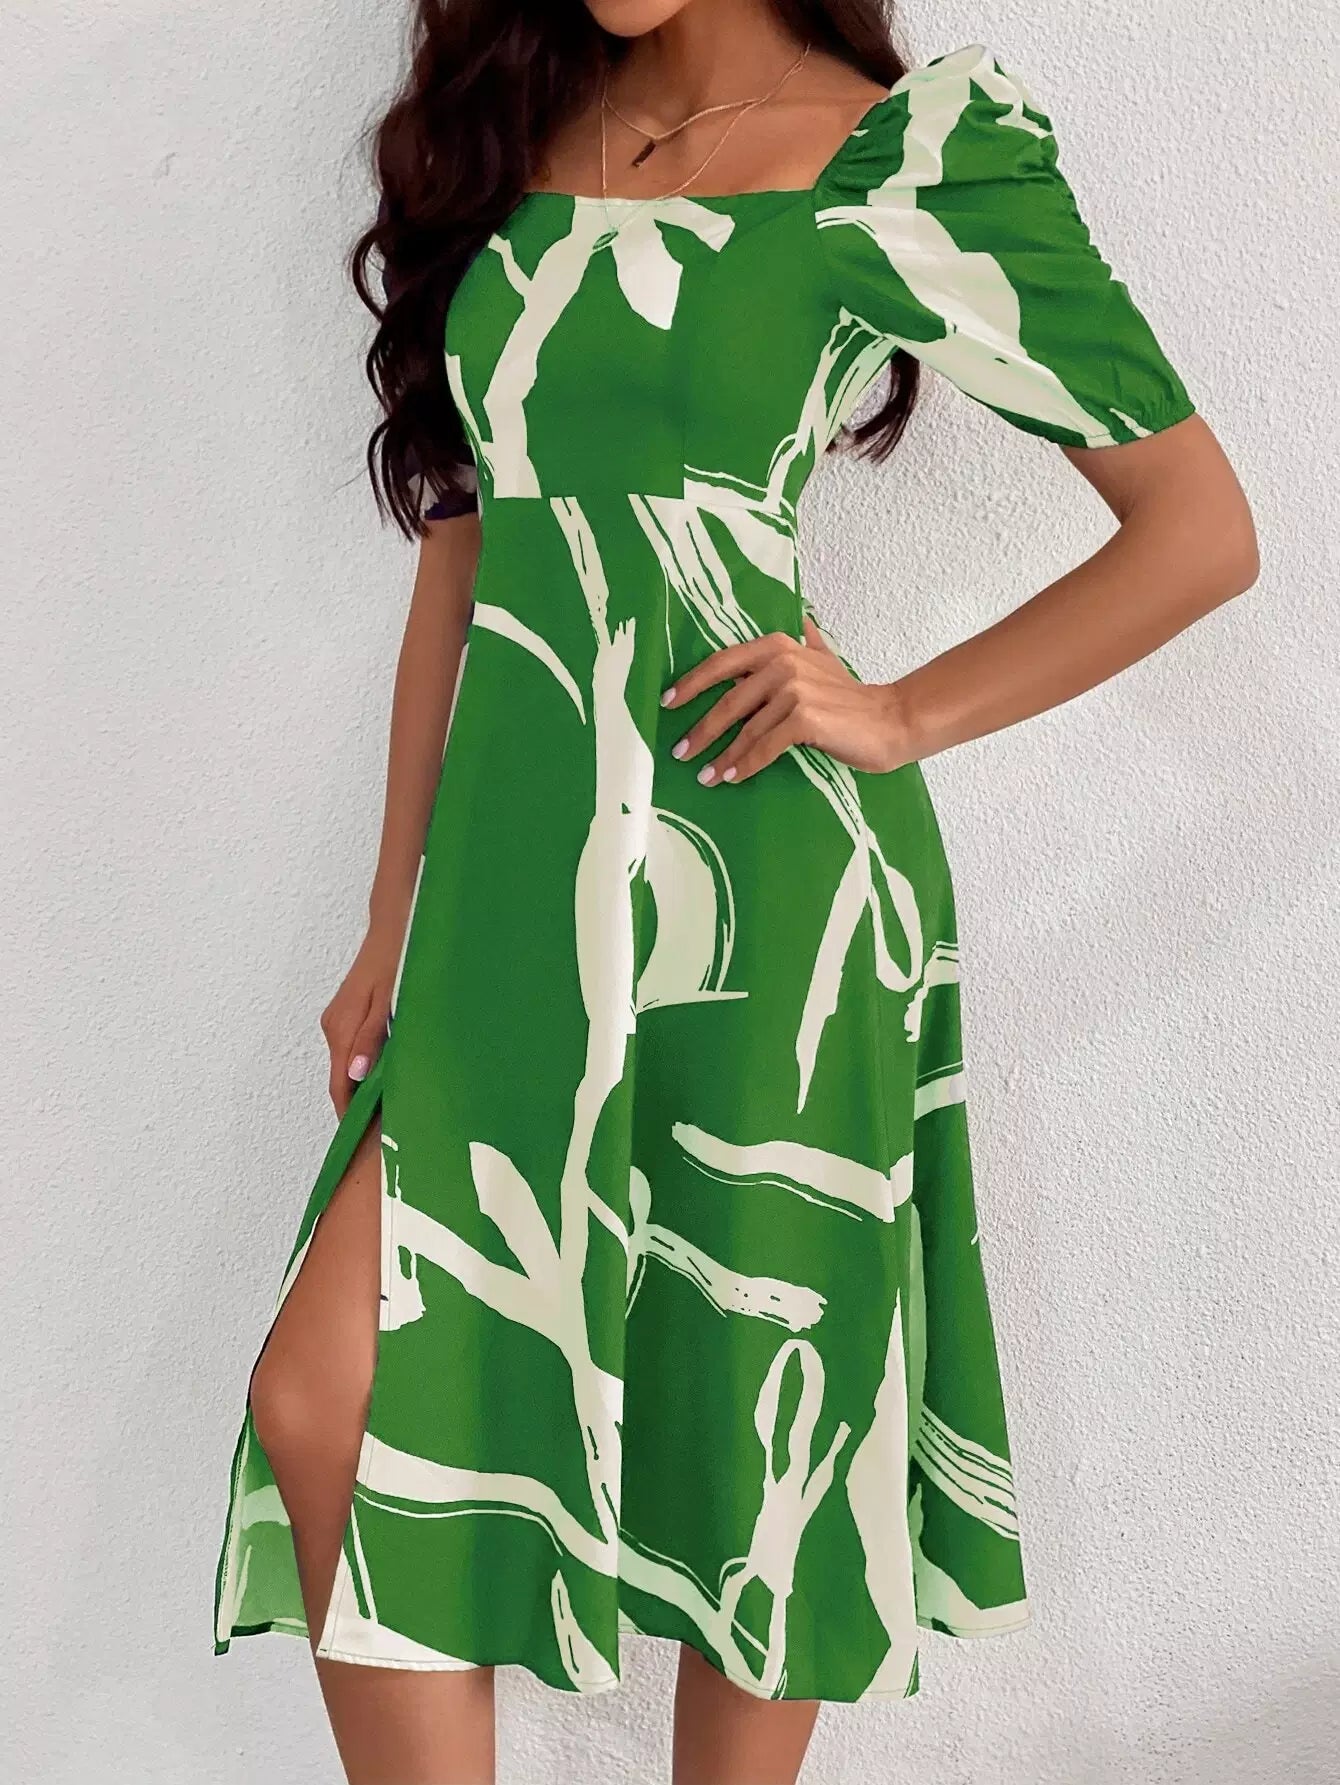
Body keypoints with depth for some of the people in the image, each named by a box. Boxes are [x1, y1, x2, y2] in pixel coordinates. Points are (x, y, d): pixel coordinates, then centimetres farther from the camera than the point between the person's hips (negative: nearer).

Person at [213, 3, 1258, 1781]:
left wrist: (902, 720, -8)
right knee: (322, 1408, -2)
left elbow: (1203, 529, -1)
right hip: (516, 884, 5)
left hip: (751, 892, -4)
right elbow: (460, 552, 13)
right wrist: (395, 928, 11)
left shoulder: (920, 152, -2)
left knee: (746, 1440, 8)